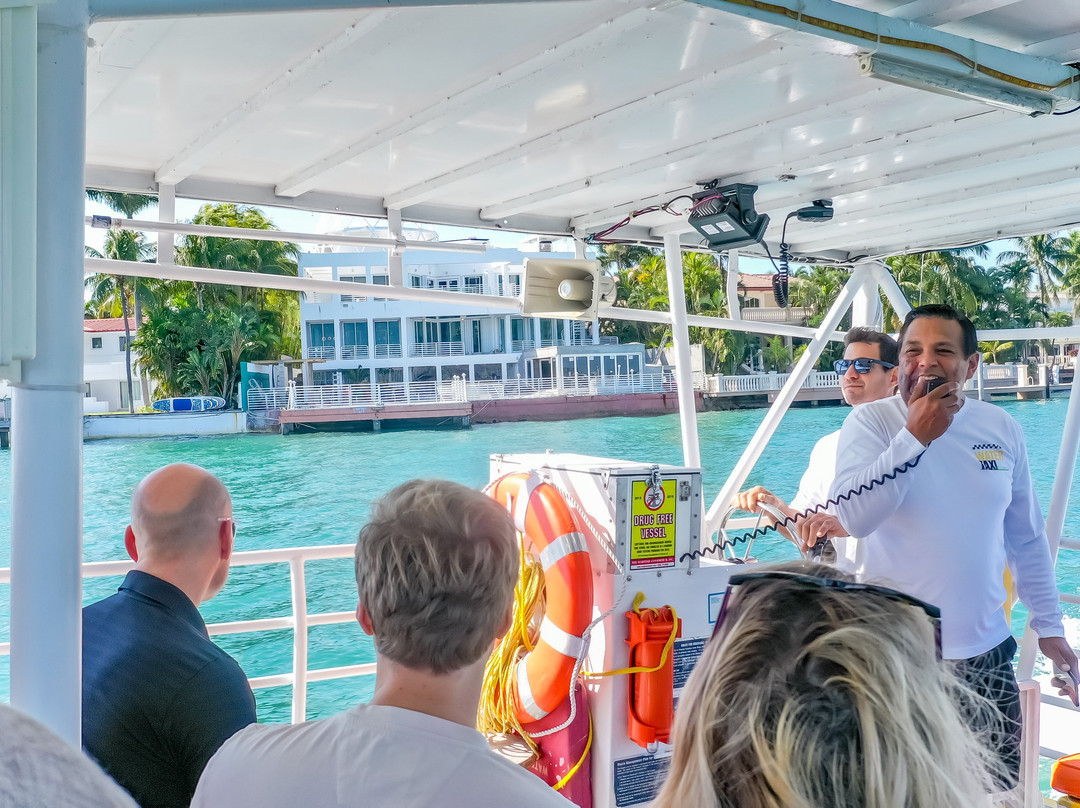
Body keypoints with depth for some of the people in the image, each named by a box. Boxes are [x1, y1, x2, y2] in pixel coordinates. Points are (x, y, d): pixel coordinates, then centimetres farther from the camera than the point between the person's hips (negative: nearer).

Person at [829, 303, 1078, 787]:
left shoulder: (1002, 429, 4)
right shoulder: (869, 421, -7)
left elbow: (1028, 539, 14)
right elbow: (854, 517, -23)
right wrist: (915, 437, -23)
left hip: (985, 652, 4)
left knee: (1001, 784, 13)